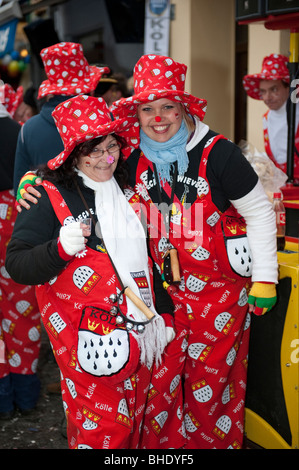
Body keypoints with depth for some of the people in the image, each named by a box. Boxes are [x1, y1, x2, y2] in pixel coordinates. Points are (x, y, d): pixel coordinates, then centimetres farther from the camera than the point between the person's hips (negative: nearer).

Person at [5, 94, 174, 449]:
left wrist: (164, 313, 19)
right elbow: (16, 266, -12)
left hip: (138, 331, 6)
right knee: (99, 428, -2)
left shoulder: (128, 191, 10)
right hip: (88, 339, -6)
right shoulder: (50, 197, -9)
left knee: (133, 422, 16)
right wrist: (60, 249, -30)